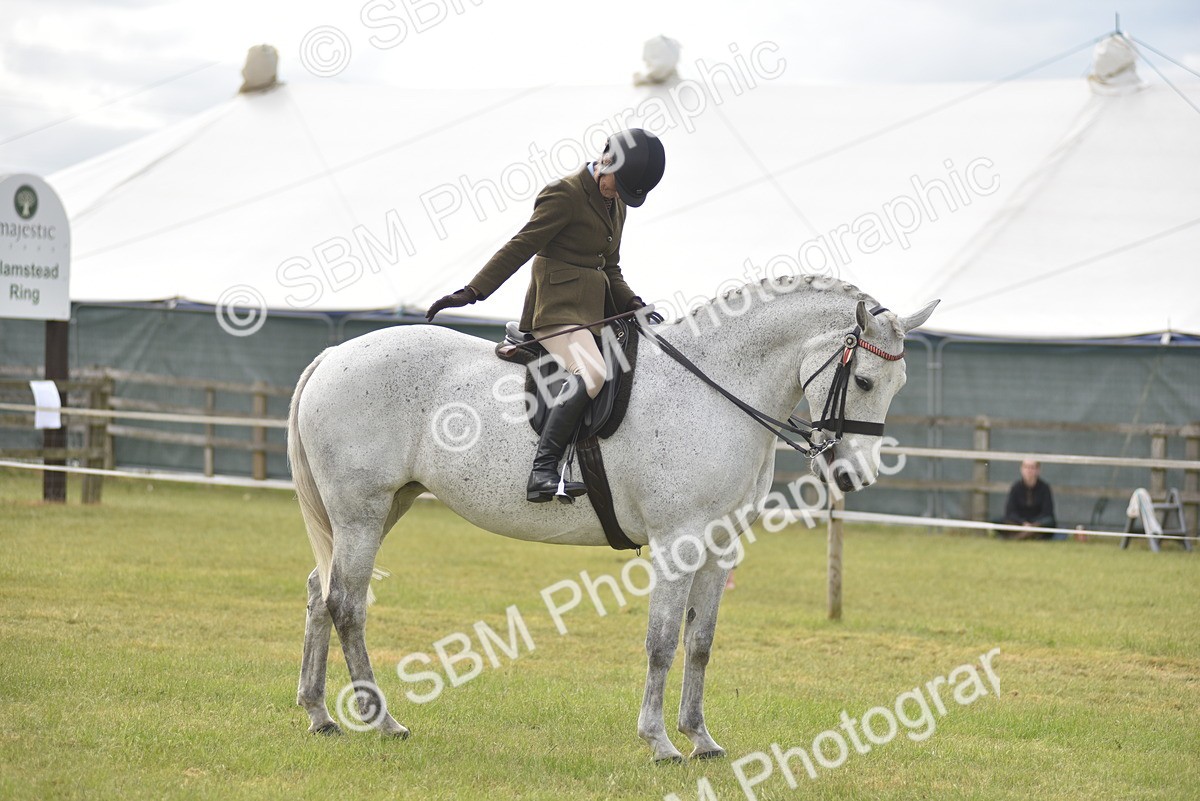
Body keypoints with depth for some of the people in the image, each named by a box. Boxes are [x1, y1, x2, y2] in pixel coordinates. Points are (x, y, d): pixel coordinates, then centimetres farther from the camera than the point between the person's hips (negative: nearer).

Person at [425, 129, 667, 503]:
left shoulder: (616, 204, 20)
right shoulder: (564, 194, -7)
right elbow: (521, 247, -10)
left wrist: (633, 304, 8)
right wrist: (471, 292, -14)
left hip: (597, 310, 10)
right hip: (559, 307, -10)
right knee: (589, 373, -32)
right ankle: (542, 472, -40)